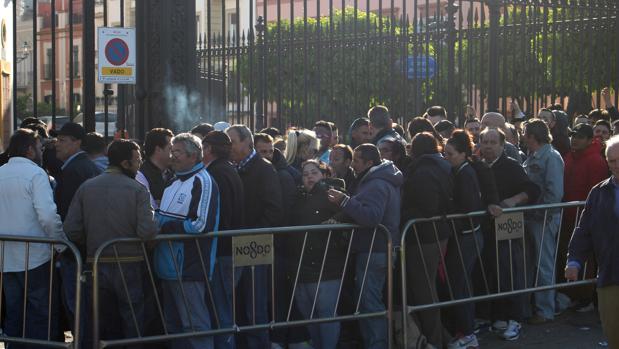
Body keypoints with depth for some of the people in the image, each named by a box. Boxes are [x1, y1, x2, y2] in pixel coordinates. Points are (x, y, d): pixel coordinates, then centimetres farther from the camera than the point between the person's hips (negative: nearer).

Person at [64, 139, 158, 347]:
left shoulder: (86, 188, 1)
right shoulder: (137, 190, -10)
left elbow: (71, 230, -3)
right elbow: (147, 232, -20)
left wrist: (90, 248, 13)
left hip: (96, 266, 3)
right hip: (129, 265, -3)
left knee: (98, 326, 11)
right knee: (132, 328, 6)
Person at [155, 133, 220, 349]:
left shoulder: (203, 182, -13)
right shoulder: (174, 181, 16)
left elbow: (202, 225, -22)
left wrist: (165, 228, -17)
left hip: (188, 268, -9)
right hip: (169, 267, 9)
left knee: (194, 324, -3)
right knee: (173, 323, 16)